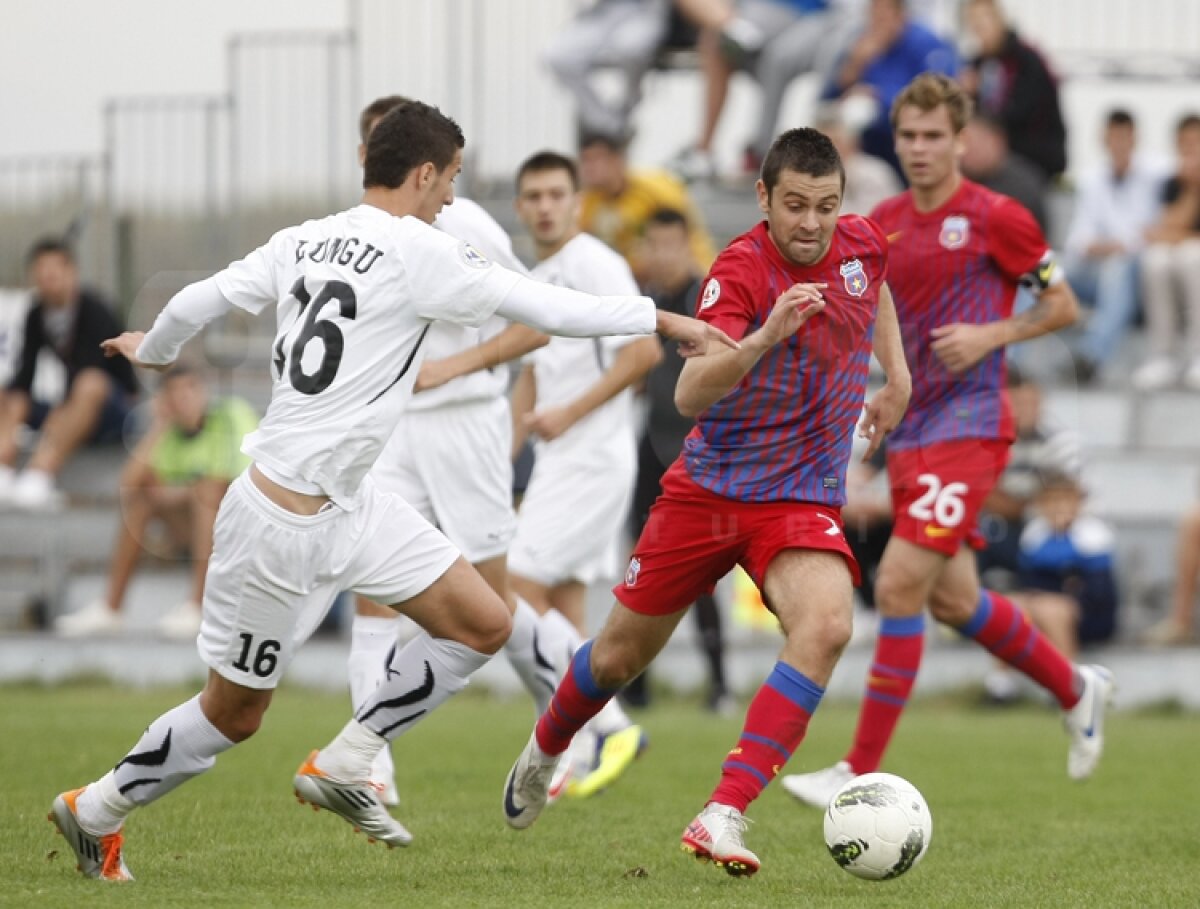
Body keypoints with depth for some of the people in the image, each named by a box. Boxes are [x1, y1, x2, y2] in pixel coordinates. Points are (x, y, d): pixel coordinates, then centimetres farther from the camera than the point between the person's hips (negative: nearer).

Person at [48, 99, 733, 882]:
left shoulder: (304, 241, 4)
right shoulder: (418, 253, -17)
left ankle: (342, 766, 10)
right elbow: (546, 308, -16)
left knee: (484, 625, 3)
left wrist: (152, 349, 30)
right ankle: (98, 810, 24)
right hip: (284, 518, -9)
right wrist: (659, 319, -8)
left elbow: (198, 301, 9)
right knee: (236, 713, 5)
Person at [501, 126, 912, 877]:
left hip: (803, 500, 2)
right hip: (710, 489, -2)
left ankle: (724, 817, -30)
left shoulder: (862, 245, -4)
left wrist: (897, 373, 15)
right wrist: (765, 337, -49)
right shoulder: (741, 271, -20)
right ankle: (546, 750, 46)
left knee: (826, 626, -29)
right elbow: (691, 396, -34)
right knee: (621, 654, 10)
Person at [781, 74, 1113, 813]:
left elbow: (1064, 307, 0)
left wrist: (992, 335, -14)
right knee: (951, 599, 15)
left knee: (900, 586, -16)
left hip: (968, 426, -8)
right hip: (910, 431, 8)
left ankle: (862, 772, -13)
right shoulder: (885, 224, 10)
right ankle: (1076, 689, 39)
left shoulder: (994, 218, -8)